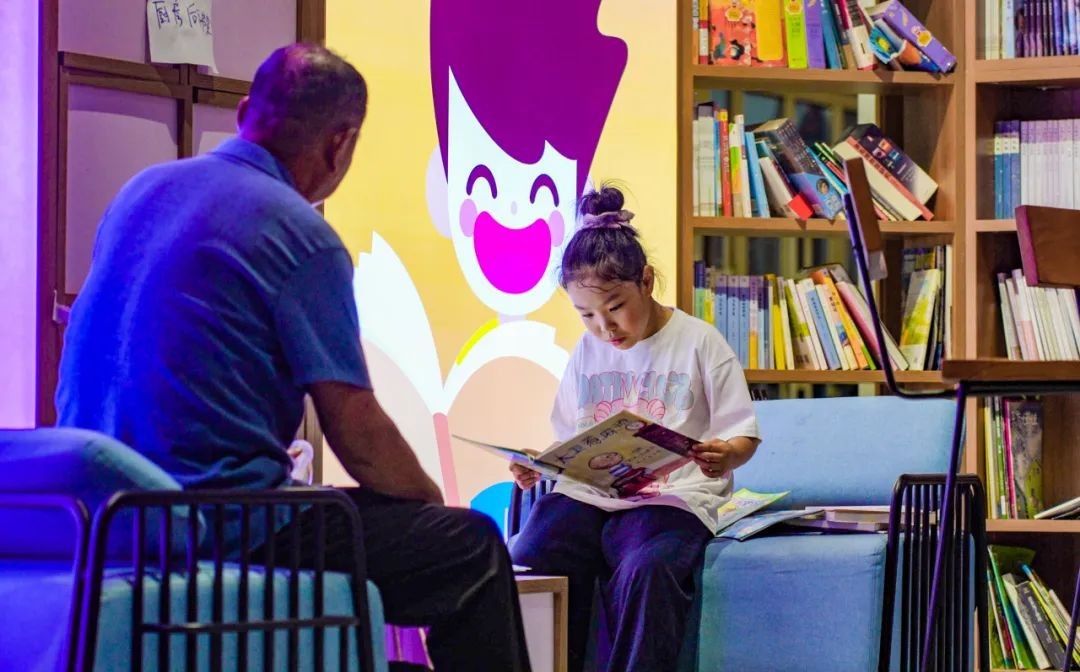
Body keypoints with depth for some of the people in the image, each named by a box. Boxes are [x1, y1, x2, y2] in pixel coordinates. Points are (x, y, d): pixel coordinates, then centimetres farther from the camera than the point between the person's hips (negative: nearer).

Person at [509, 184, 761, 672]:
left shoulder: (699, 343, 4)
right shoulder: (587, 351, 17)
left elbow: (742, 437, 3)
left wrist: (725, 456, -20)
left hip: (670, 498, -4)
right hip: (587, 492, 4)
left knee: (646, 571, -36)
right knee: (526, 562, -25)